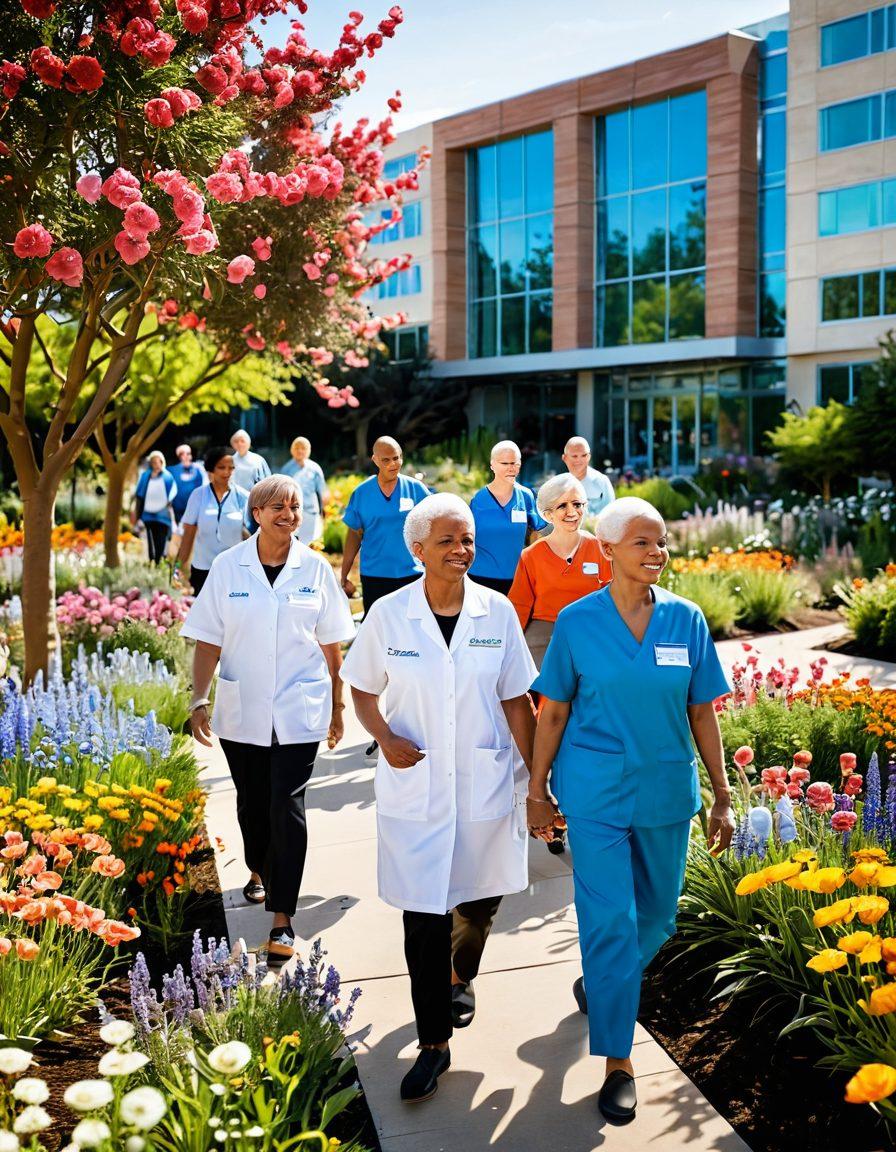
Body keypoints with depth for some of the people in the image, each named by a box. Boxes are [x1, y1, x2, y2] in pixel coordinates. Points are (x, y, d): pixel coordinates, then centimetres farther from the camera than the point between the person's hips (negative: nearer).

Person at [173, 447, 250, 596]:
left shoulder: (243, 497, -1)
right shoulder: (198, 495, 1)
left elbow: (250, 534, 1)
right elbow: (188, 535, 3)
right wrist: (179, 567, 0)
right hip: (202, 569, 1)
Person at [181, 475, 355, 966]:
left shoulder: (315, 569, -1)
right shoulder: (227, 567, -2)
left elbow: (331, 645, 5)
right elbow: (207, 642, 0)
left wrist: (337, 706, 8)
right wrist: (198, 701, -8)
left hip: (299, 711, -1)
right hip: (241, 710, 1)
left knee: (287, 805, -7)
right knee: (252, 801, 16)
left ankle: (282, 919, -1)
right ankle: (258, 871, 45)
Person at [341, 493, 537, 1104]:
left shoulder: (497, 612, -5)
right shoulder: (389, 615, -7)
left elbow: (516, 702, 0)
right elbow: (364, 689, 6)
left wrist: (535, 779, -2)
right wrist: (385, 738, -12)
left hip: (486, 785, 2)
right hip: (414, 788, -1)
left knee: (481, 900, 17)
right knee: (424, 916, 1)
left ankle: (460, 978, 50)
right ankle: (434, 1043, 18)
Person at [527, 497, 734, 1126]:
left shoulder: (686, 619, -2)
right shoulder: (576, 621, -7)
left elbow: (702, 713, 3)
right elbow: (553, 712, 0)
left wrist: (723, 796, 4)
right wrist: (538, 791, 2)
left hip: (667, 790, 3)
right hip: (596, 791, -3)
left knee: (656, 915, 17)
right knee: (610, 920, -2)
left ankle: (601, 982, 46)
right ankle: (618, 1061, 12)